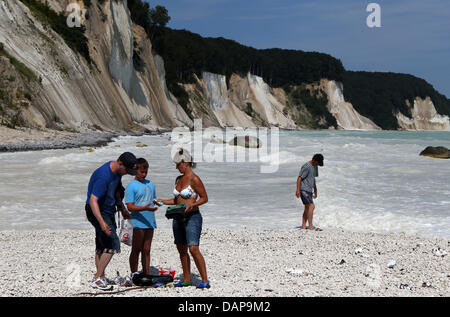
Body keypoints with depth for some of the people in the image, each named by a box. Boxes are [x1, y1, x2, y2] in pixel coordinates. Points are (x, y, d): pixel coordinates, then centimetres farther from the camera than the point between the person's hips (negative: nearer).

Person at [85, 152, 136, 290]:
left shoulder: (117, 171, 2)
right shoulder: (104, 176, -28)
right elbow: (93, 200, -31)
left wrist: (122, 210, 25)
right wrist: (102, 222, -39)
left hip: (108, 210, 9)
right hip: (97, 211, -9)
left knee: (102, 246, 15)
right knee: (113, 244, -15)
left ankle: (100, 277, 24)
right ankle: (97, 279, -11)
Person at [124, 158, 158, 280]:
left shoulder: (150, 184, 15)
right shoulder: (131, 186, -6)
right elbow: (130, 207, -13)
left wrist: (156, 204, 6)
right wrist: (145, 208, -26)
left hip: (150, 222, 6)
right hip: (138, 223, -6)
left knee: (146, 250, 10)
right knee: (136, 250, 0)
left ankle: (146, 274, 15)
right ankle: (134, 274, 6)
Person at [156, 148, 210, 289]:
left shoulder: (194, 179, -10)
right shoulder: (178, 179, 13)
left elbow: (204, 198, -8)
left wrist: (191, 205, -21)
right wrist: (163, 201, 9)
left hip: (192, 217, -8)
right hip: (178, 218, 8)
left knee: (193, 249, -15)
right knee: (181, 250, 9)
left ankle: (205, 280, -11)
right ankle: (187, 279, 17)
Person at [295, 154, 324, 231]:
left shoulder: (315, 167, 13)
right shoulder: (306, 167, -15)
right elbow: (299, 178, -16)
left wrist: (315, 190, 28)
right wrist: (298, 190, -21)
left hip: (309, 190, 9)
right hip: (304, 190, -9)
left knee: (307, 208, 8)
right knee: (311, 206, -15)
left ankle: (303, 226, 10)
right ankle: (311, 226, -14)